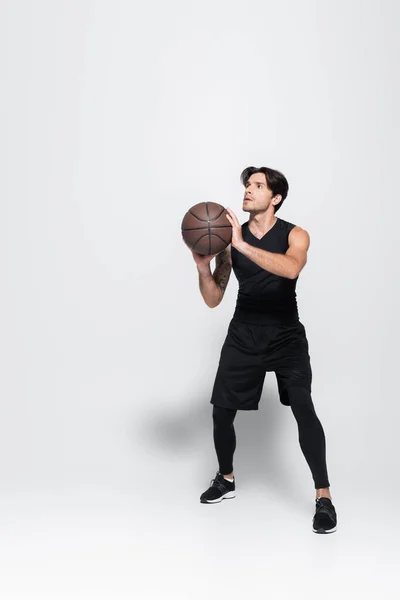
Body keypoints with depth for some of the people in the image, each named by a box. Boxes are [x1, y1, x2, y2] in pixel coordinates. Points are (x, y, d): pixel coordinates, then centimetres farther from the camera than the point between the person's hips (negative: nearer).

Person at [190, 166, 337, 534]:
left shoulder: (295, 235, -8)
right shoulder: (230, 238, -1)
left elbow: (291, 269, -33)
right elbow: (213, 300, 0)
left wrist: (243, 245, -38)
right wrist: (203, 267, -18)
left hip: (286, 334, -3)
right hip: (244, 334, 3)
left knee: (303, 407, -19)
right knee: (221, 409, 3)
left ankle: (324, 497, -9)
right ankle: (226, 480, 30)